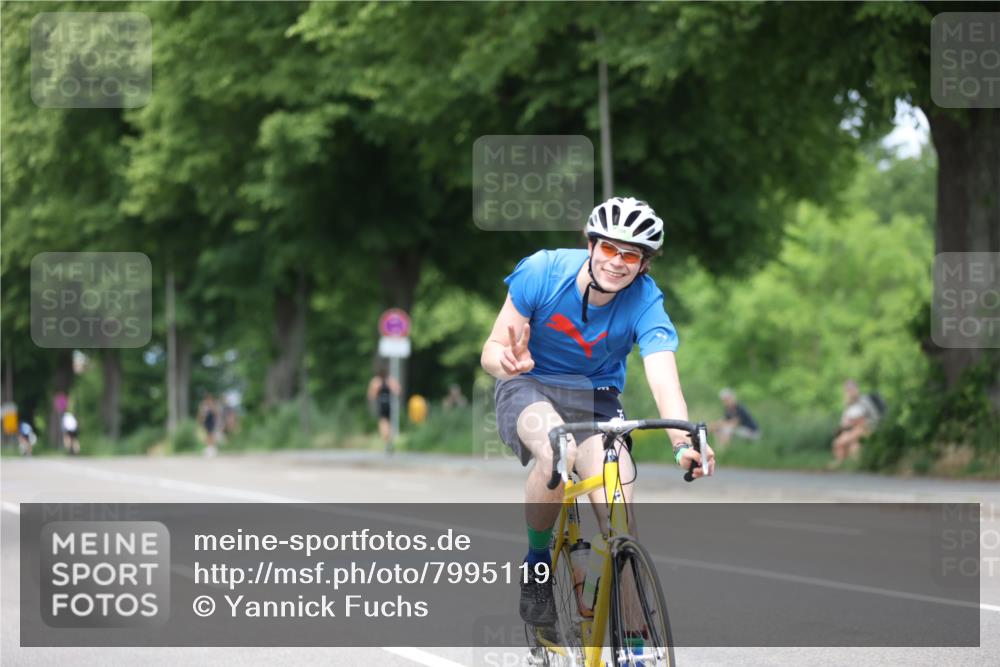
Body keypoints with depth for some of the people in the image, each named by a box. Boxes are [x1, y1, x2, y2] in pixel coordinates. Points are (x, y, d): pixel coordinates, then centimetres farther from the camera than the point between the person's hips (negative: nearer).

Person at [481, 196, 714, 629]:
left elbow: (664, 378, -32)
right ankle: (537, 563, -12)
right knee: (559, 451, -36)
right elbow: (491, 350, -13)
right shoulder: (543, 271, -19)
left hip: (596, 399, 1)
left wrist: (683, 442, -51)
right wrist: (506, 361, -39)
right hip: (529, 388, -1)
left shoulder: (645, 302, -19)